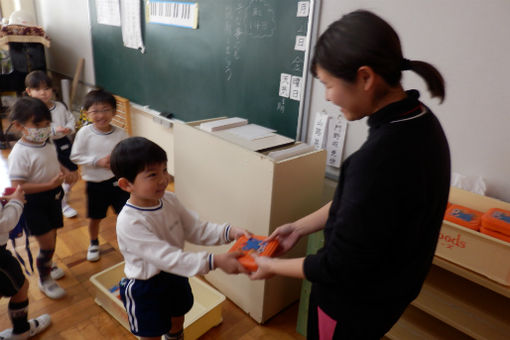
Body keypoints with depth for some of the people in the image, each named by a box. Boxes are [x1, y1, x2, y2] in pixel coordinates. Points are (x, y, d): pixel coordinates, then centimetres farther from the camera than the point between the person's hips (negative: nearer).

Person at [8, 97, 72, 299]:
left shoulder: (47, 144, 1)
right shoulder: (20, 153, -23)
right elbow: (17, 187, -26)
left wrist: (65, 172, -1)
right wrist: (49, 185, -32)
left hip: (53, 196, 7)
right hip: (34, 203, -7)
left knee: (52, 236, 22)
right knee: (47, 243, -2)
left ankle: (47, 264, 51)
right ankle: (44, 280, 24)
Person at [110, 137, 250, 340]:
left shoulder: (169, 199, -12)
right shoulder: (129, 223, -33)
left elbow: (196, 230, -7)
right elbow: (166, 257, -38)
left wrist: (229, 232, -24)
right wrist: (214, 261, -45)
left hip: (175, 276, 6)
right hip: (145, 288, -6)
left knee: (177, 322, 31)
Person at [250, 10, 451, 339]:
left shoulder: (380, 159, -36)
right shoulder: (418, 120, -7)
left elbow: (339, 268, -25)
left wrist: (273, 266, -10)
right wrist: (300, 227, 8)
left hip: (354, 303, -7)